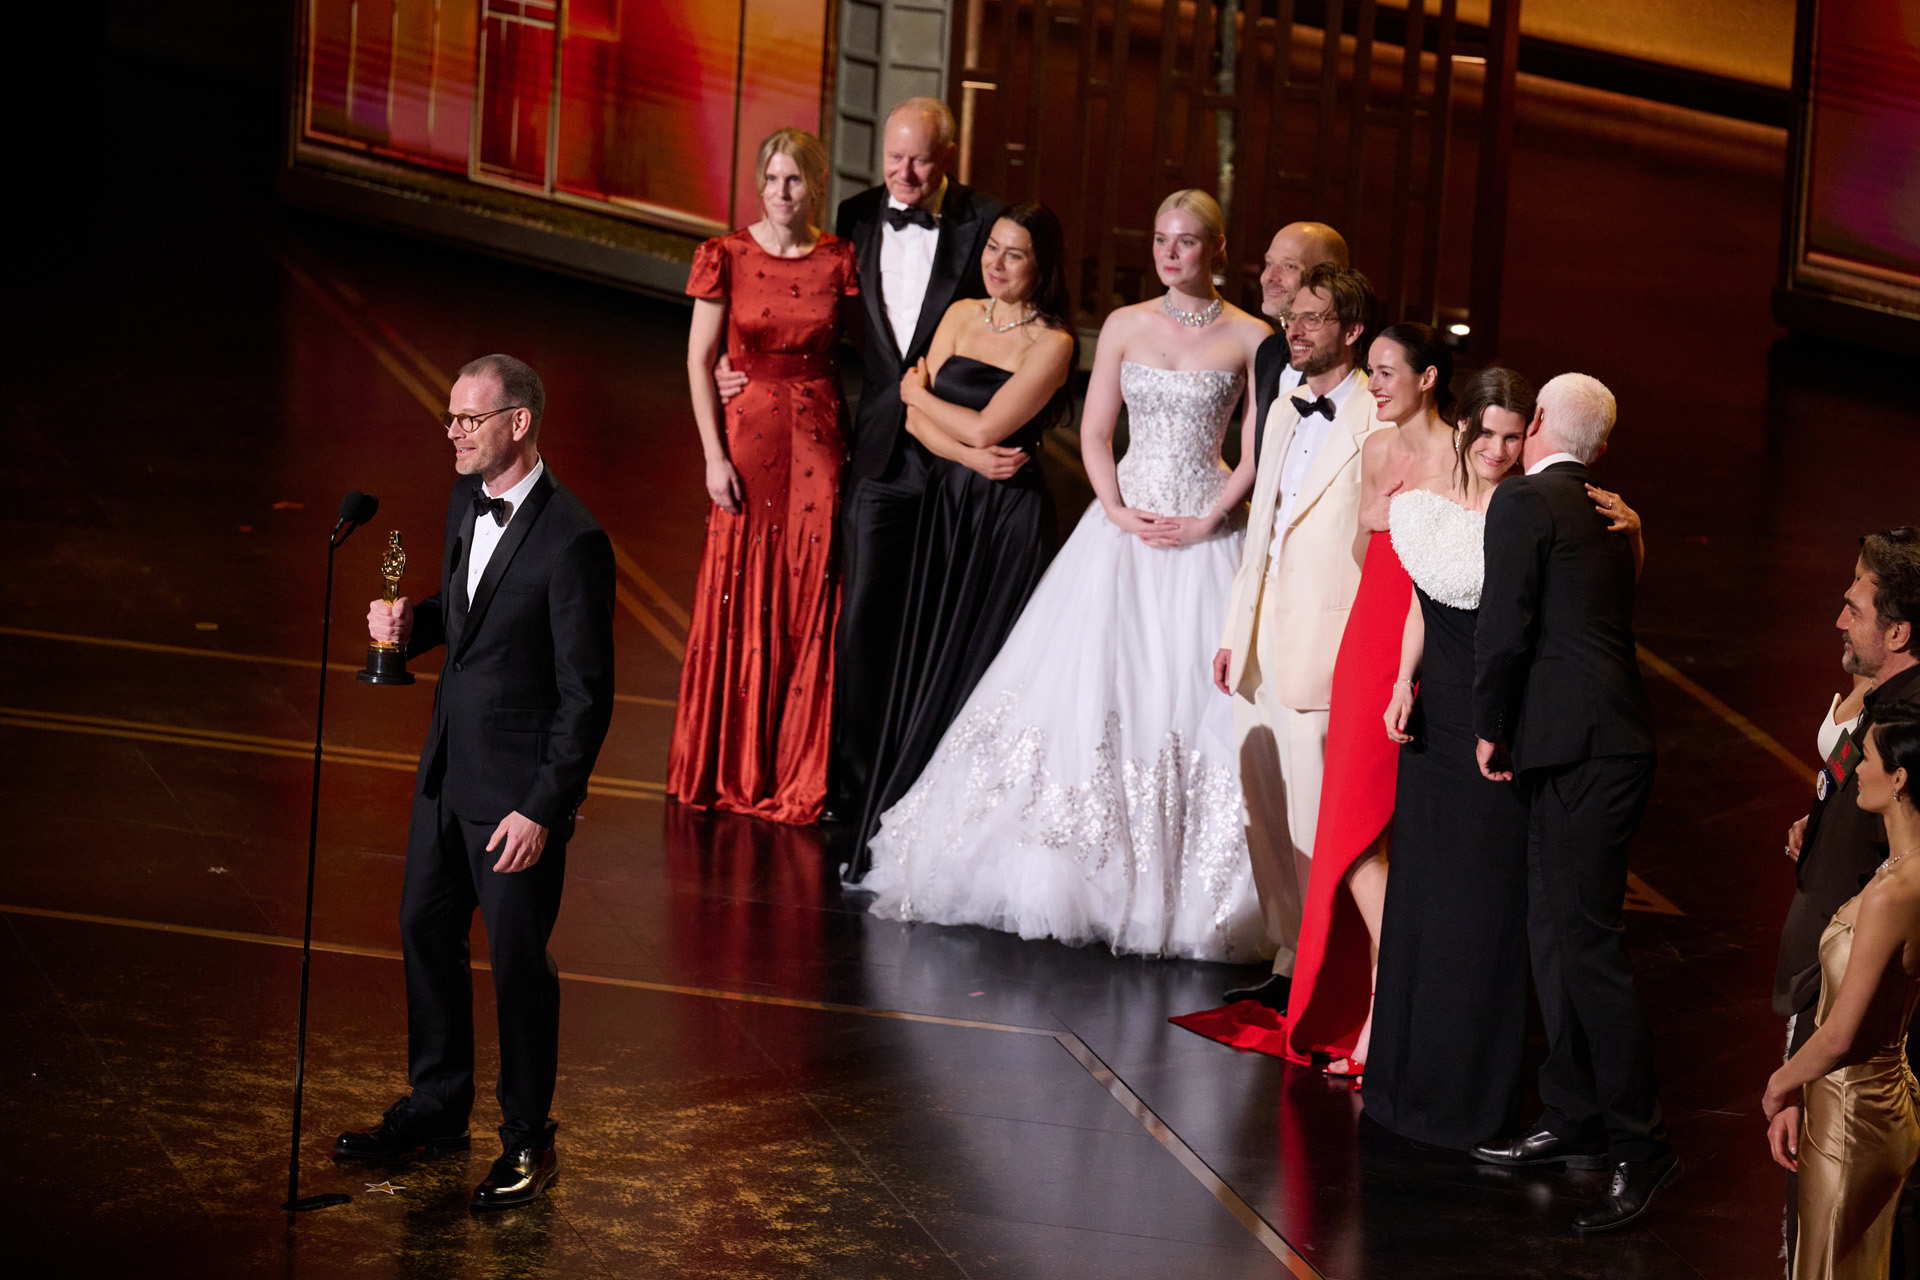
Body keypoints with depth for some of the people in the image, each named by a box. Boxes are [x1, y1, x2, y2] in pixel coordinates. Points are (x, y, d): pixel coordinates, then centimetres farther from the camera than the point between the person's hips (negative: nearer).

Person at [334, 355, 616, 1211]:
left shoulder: (571, 542, -22)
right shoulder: (467, 499, 3)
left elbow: (586, 697, -20)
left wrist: (543, 810, -20)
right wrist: (412, 623, -1)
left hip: (519, 786, -8)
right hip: (448, 766, 8)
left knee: (518, 961, 4)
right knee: (425, 930, 18)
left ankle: (527, 1141, 20)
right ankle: (437, 1108, 36)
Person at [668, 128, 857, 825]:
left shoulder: (840, 261, 2)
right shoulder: (727, 257, -2)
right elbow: (699, 360, 0)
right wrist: (714, 455, -6)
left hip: (820, 439, 1)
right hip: (747, 435, -1)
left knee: (809, 604, 2)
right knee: (741, 600, 5)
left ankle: (798, 776, 14)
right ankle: (731, 767, 19)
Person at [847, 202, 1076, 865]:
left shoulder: (1052, 344, -8)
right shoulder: (960, 316, 9)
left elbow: (986, 426, -15)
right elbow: (917, 420, 5)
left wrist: (918, 392, 0)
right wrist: (971, 458, -12)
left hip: (1010, 517, -5)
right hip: (945, 504, 5)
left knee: (978, 669, -2)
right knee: (924, 662, 5)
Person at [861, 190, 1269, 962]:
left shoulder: (1250, 338, 1)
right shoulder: (1125, 326, 8)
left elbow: (1257, 454, -1)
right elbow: (1095, 434, 8)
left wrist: (1206, 523, -12)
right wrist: (1118, 511, -6)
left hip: (1201, 533, -2)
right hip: (1123, 521, 3)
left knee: (1191, 692, -7)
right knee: (1090, 688, -2)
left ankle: (1176, 893, 2)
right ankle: (1080, 874, 8)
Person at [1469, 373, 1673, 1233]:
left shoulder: (1525, 501, -8)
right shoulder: (1608, 516, 19)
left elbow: (1504, 625, -13)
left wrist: (1490, 727, -2)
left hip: (1578, 752, -9)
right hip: (1595, 747, 9)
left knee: (1586, 943, -7)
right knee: (1553, 932, 15)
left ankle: (1639, 1143, -5)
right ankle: (1573, 1120, 21)